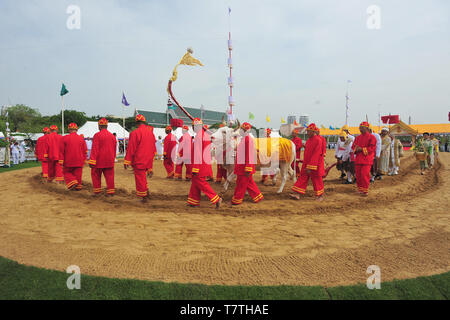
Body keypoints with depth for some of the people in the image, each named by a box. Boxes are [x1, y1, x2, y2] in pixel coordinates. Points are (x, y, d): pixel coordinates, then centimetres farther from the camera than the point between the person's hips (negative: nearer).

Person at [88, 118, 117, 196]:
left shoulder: (97, 135, -10)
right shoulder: (112, 136, 6)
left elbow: (94, 149, -15)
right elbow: (114, 149, 12)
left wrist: (92, 161, -15)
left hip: (99, 161, -4)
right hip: (109, 161, 4)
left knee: (96, 175, 11)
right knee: (109, 176, 6)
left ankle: (97, 191, 14)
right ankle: (110, 191, 3)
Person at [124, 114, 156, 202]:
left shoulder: (135, 133, -14)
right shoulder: (151, 132, 7)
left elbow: (131, 148, -12)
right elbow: (153, 148, 16)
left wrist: (127, 161, -7)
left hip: (139, 161, -6)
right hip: (148, 161, 7)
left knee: (140, 178, 3)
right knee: (142, 176, 23)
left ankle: (144, 196, 8)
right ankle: (146, 191, 18)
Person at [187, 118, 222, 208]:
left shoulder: (198, 136, -17)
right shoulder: (206, 135, 12)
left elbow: (197, 153, -21)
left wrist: (195, 169, -19)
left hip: (200, 165, -9)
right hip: (206, 163, 9)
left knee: (201, 183, -2)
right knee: (194, 181, 16)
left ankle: (216, 199, -4)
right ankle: (194, 201, 22)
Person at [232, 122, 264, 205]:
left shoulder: (248, 139, -18)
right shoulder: (243, 138, 13)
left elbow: (249, 154, -22)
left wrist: (247, 169, -23)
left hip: (245, 165, -10)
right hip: (241, 165, 10)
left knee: (242, 183, 2)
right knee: (249, 183, 16)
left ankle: (237, 200, 13)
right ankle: (257, 196, 25)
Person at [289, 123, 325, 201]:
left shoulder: (318, 140, -18)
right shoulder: (309, 140, 9)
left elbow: (316, 155, -22)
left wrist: (310, 167, -24)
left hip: (315, 165, -8)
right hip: (306, 164, 8)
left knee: (317, 180, 5)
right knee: (302, 178, 4)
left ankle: (320, 195, 21)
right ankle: (297, 194, 4)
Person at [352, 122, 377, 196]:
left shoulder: (371, 137, -3)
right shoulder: (358, 137, 16)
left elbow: (372, 148, -11)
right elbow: (353, 146, 19)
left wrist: (362, 149, -16)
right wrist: (356, 149, -5)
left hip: (366, 160, -6)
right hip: (358, 159, 6)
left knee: (365, 175, -10)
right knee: (358, 174, 6)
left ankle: (365, 190, 0)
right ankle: (360, 189, 19)